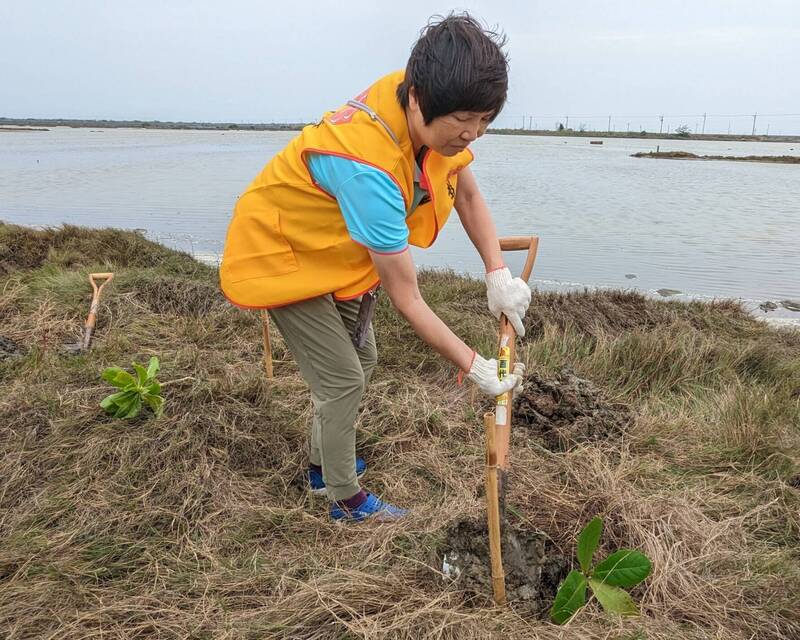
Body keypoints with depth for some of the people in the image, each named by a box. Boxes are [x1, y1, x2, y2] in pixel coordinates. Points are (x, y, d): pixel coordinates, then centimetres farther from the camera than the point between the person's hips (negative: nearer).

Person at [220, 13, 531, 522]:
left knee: (361, 361, 17)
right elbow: (406, 297, -33)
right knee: (344, 381, -3)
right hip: (283, 256, -8)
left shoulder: (431, 113, -18)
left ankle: (324, 463, 39)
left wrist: (498, 274, -14)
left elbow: (469, 197, -2)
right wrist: (475, 367, -26)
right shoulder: (368, 165, -40)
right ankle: (347, 500, 20)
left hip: (338, 251, 8)